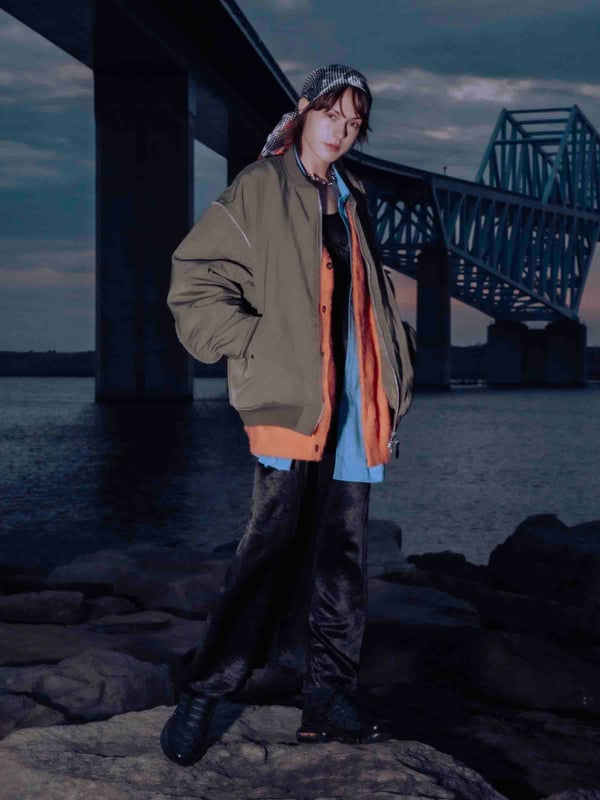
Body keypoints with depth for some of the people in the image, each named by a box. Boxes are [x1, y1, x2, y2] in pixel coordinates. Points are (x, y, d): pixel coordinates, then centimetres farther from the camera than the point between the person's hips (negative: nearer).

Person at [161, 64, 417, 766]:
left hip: (352, 403, 6)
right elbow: (194, 284, -5)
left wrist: (393, 371, 16)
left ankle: (329, 695, 14)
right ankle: (202, 694, 0)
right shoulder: (260, 188, 1)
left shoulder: (349, 202, 20)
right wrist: (257, 347, -10)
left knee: (340, 549, 7)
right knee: (272, 542, -10)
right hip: (290, 397, -6)